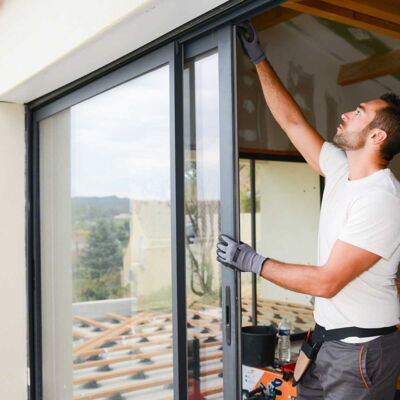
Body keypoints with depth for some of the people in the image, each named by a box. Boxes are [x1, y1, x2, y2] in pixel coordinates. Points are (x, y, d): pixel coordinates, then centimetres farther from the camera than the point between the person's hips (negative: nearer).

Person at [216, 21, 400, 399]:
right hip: (330, 339, 8)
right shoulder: (341, 171, 3)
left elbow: (326, 282, -24)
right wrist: (258, 58, 13)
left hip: (362, 349, -8)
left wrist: (253, 262, -17)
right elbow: (291, 121, 10)